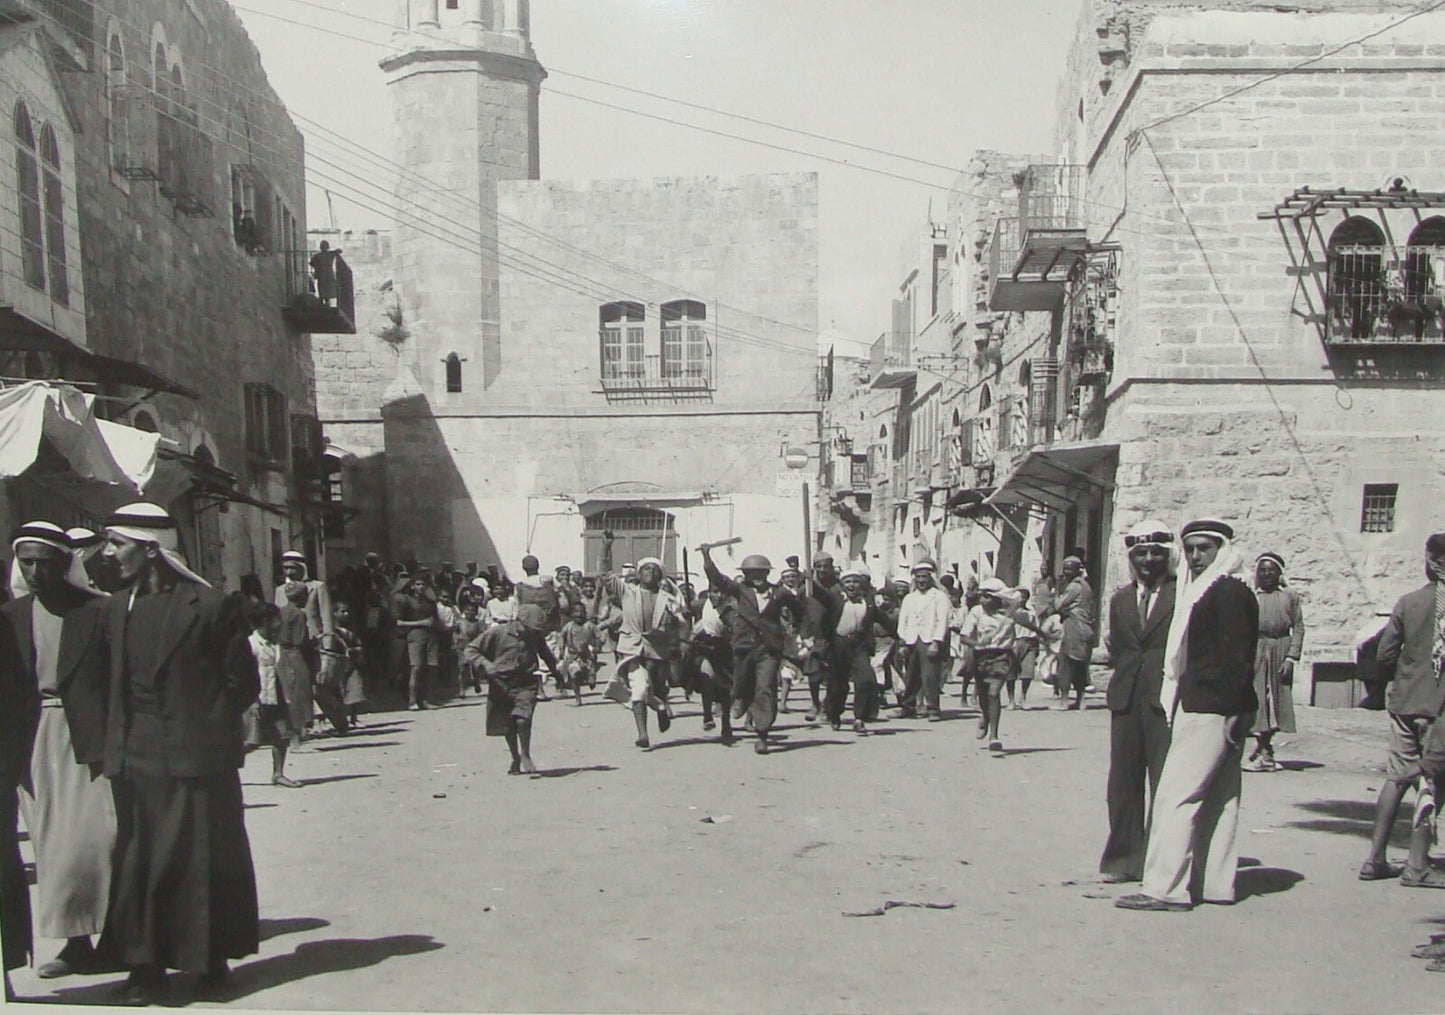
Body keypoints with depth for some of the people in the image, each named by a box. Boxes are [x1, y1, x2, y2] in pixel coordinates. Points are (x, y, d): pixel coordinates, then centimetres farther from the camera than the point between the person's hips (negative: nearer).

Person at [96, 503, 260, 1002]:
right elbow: (111, 679, 18)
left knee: (203, 858, 5)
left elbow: (243, 682, -3)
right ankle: (145, 963, 19)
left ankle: (212, 956, 19)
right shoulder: (115, 608, 9)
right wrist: (117, 736, 8)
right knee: (136, 859, 7)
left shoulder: (211, 604, -8)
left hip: (197, 756, -5)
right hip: (134, 759, 5)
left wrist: (206, 724, -2)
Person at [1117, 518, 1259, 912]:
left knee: (1175, 795, -10)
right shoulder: (1202, 591, 18)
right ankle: (1215, 883, 20)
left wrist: (1232, 714, -21)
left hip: (1209, 710, -11)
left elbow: (1236, 658, -18)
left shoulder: (1230, 593, -12)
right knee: (1218, 798, 13)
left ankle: (1165, 887, -7)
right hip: (1205, 707, 11)